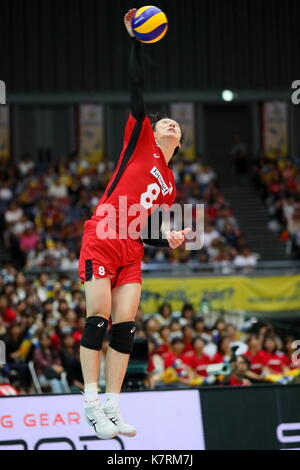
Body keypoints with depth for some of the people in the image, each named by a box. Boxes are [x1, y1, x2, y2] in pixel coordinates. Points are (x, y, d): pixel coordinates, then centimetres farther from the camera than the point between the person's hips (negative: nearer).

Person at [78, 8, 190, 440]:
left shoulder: (170, 185, 21)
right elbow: (137, 90, 0)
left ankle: (112, 407, -3)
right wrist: (136, 42, -5)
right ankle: (92, 402, -10)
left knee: (125, 326, -4)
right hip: (101, 239, -5)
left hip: (132, 250, 5)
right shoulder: (140, 140, 8)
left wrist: (169, 240, 1)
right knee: (99, 319, -12)